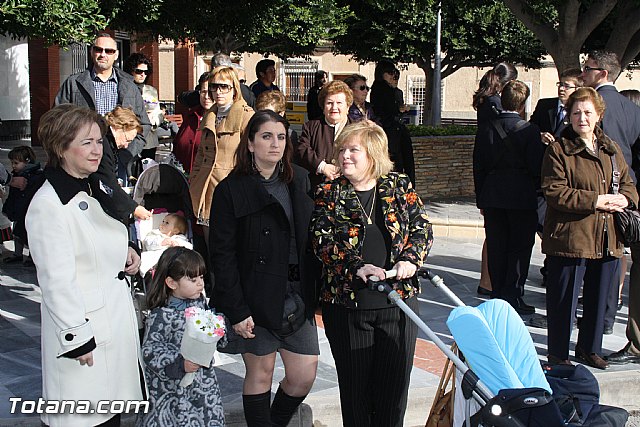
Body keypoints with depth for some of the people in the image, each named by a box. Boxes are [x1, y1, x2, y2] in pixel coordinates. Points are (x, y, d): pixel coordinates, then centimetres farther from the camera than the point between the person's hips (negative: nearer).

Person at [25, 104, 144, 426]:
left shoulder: (97, 189, 9)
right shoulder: (48, 204, -18)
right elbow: (57, 281, -18)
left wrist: (125, 252, 4)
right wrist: (77, 339, -17)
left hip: (117, 315, 8)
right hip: (82, 326, -8)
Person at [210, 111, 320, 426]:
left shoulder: (299, 181, 8)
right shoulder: (231, 190, -7)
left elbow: (311, 238, 8)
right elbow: (222, 254, -9)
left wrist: (312, 292, 0)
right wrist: (236, 310, -14)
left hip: (297, 294, 5)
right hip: (257, 299, -4)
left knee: (304, 376, 7)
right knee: (260, 374, 6)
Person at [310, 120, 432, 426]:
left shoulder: (399, 186, 5)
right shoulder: (328, 193, 0)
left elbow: (422, 228, 6)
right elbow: (322, 241, -9)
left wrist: (410, 260, -13)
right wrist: (358, 267, -22)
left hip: (399, 300, 1)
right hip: (347, 303, -1)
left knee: (395, 382, 9)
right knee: (355, 383, 9)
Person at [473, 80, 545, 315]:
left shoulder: (485, 130, 2)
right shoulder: (530, 131, -10)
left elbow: (478, 168, 6)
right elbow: (537, 167, -10)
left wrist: (481, 199, 13)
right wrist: (538, 190, 8)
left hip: (492, 198, 4)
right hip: (522, 198, -4)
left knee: (496, 248, 10)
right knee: (520, 248, 4)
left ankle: (498, 297, 16)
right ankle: (513, 298, 3)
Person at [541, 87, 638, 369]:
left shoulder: (611, 149, 14)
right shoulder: (558, 149, -5)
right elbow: (554, 192, -14)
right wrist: (595, 201, -18)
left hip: (607, 240, 6)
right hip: (569, 238, -6)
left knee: (598, 298, 17)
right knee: (564, 301, 2)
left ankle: (589, 348, 34)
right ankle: (558, 355, 16)